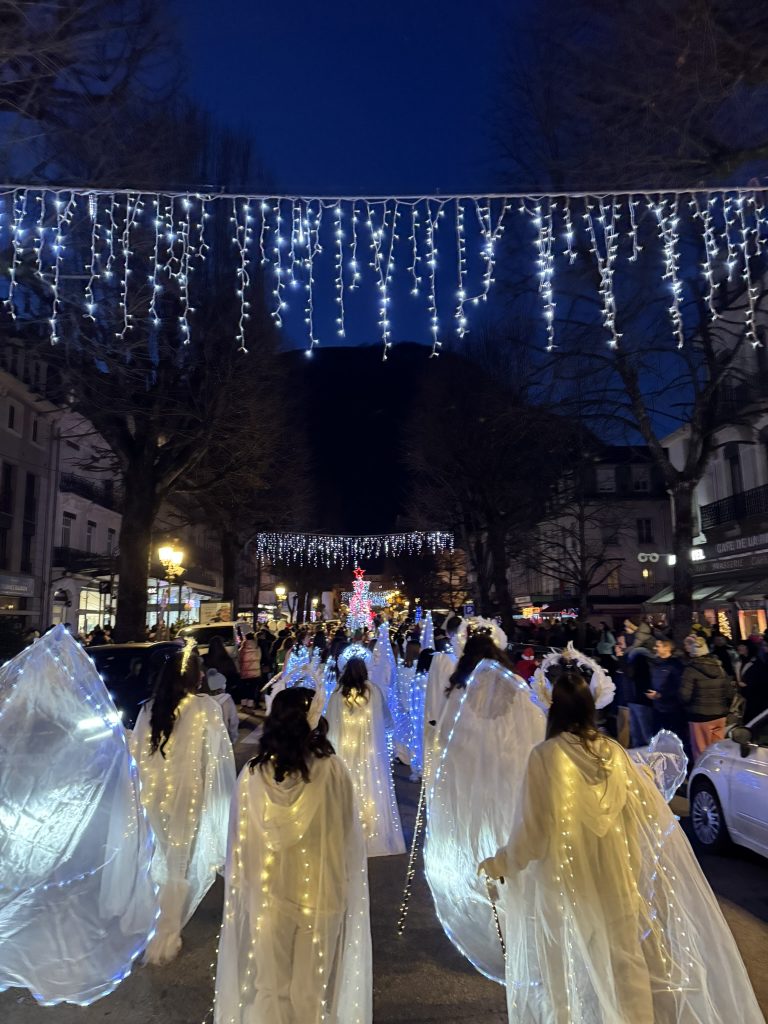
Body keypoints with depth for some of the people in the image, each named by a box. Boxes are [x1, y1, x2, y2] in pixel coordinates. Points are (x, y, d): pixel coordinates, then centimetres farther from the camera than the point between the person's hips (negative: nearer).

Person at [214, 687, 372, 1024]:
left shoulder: (252, 774, -15)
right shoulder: (333, 771, -19)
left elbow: (240, 841, -3)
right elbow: (347, 837, -9)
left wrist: (246, 887, 12)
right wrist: (341, 886, 8)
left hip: (266, 894, 1)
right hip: (319, 894, -1)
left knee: (269, 986, 21)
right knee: (311, 989, 20)